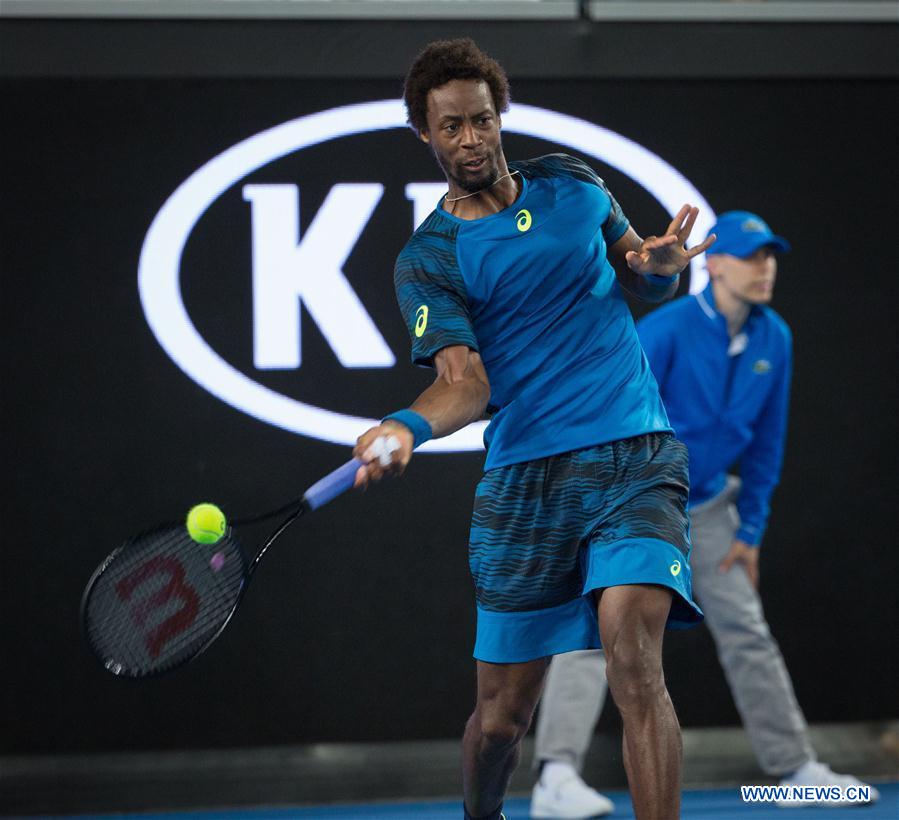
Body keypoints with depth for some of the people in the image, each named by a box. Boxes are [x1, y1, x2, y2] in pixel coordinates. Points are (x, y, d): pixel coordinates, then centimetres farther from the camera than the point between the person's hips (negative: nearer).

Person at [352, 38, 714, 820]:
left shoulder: (572, 185, 11)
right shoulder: (427, 260, 2)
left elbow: (644, 283, 24)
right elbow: (465, 380, -11)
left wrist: (662, 264, -1)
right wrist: (406, 426, -33)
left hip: (638, 457, 0)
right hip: (525, 478, 0)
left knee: (634, 655, -22)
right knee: (503, 711, 3)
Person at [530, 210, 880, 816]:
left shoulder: (774, 340, -2)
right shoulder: (665, 330, -21)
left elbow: (767, 440, 7)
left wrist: (750, 528, 7)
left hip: (707, 504, 6)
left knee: (748, 634, 12)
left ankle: (794, 766, 23)